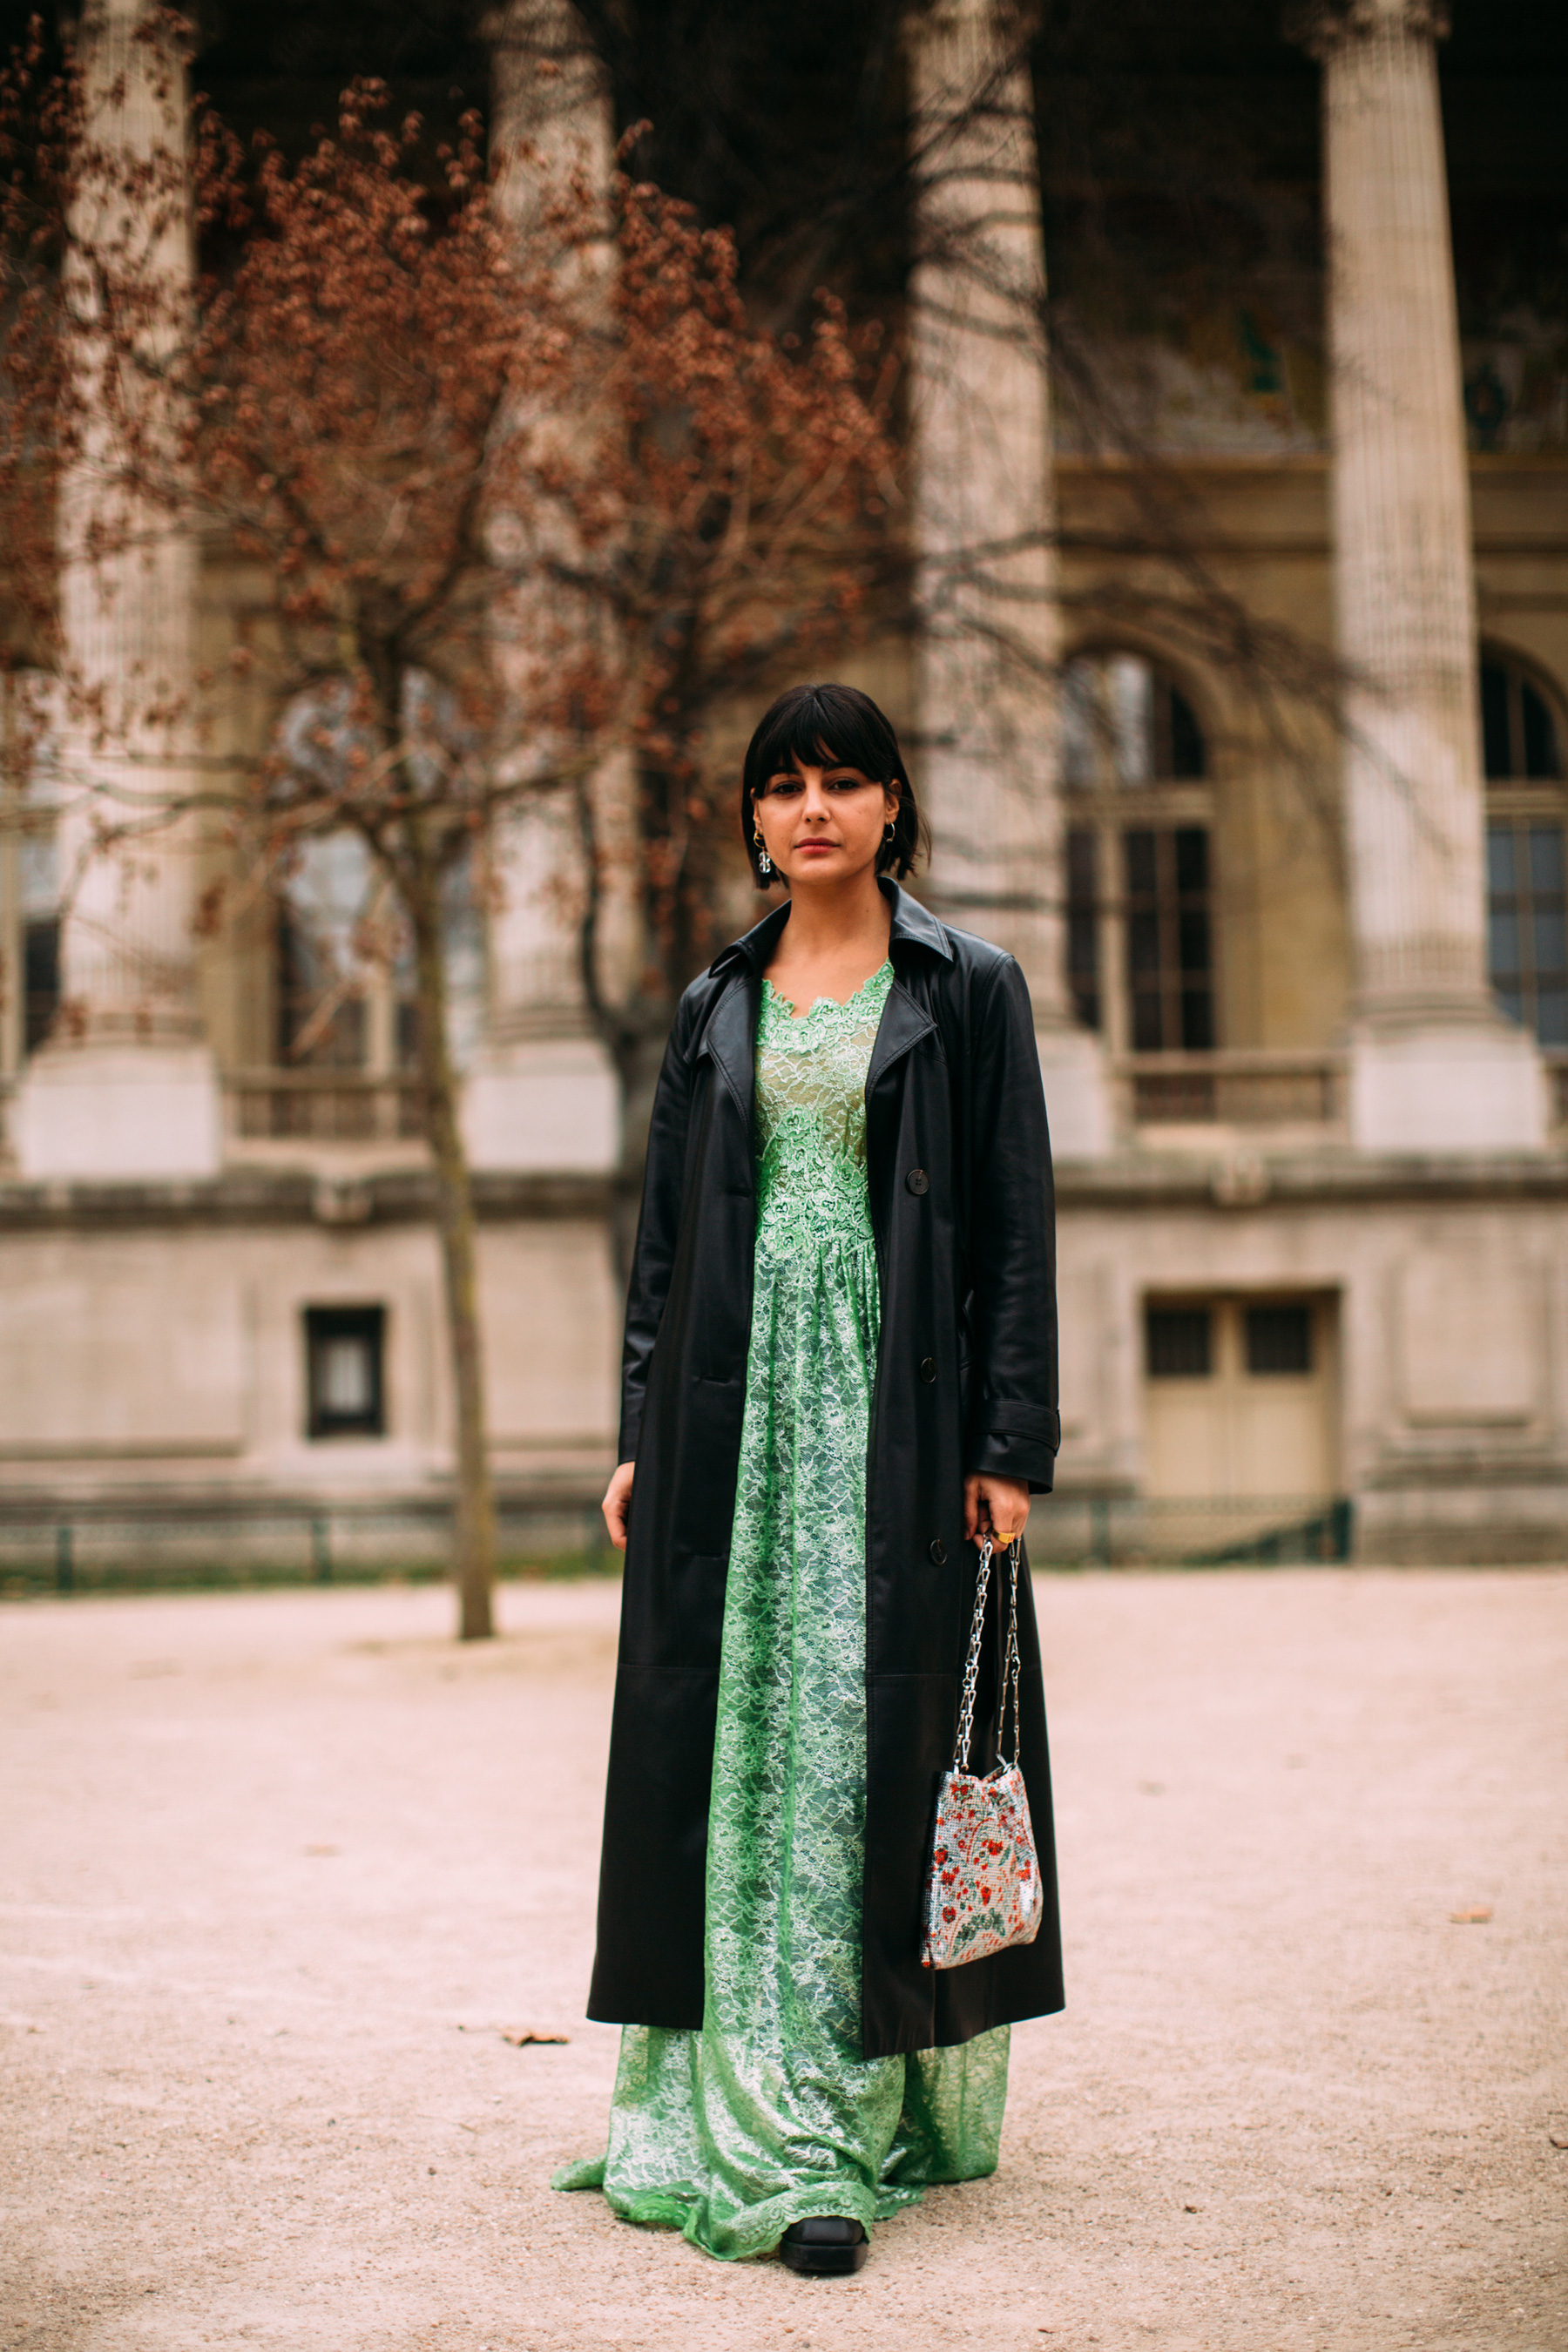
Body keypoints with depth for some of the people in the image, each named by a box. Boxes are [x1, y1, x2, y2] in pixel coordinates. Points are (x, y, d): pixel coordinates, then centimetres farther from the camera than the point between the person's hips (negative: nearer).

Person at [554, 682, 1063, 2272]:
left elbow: (1015, 1228, 0)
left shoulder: (968, 990, 4)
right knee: (737, 1739, 0)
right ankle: (758, 2116, 5)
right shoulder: (717, 1007, 14)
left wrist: (1011, 1443, -8)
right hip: (738, 1402, 3)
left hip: (897, 1408, -3)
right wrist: (642, 1436, 7)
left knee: (878, 1735, -5)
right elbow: (665, 1233, 14)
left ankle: (881, 2111, 0)